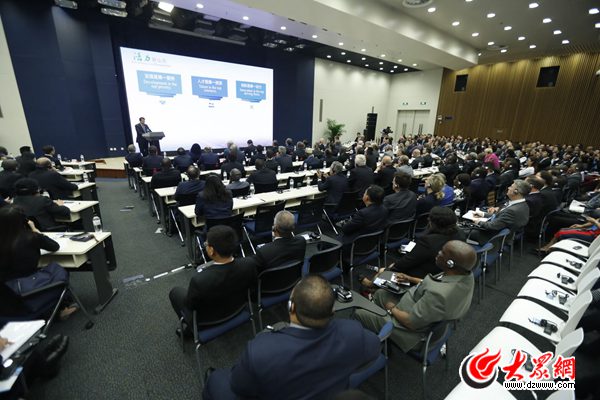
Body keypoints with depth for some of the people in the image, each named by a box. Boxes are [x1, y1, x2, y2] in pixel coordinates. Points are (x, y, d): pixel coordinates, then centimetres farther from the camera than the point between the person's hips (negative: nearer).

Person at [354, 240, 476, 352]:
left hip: (414, 332, -8)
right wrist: (410, 279, 7)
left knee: (358, 314, 4)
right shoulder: (466, 274, -15)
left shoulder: (439, 295, -41)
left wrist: (392, 309, -10)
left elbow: (411, 323, -28)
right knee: (380, 293, 22)